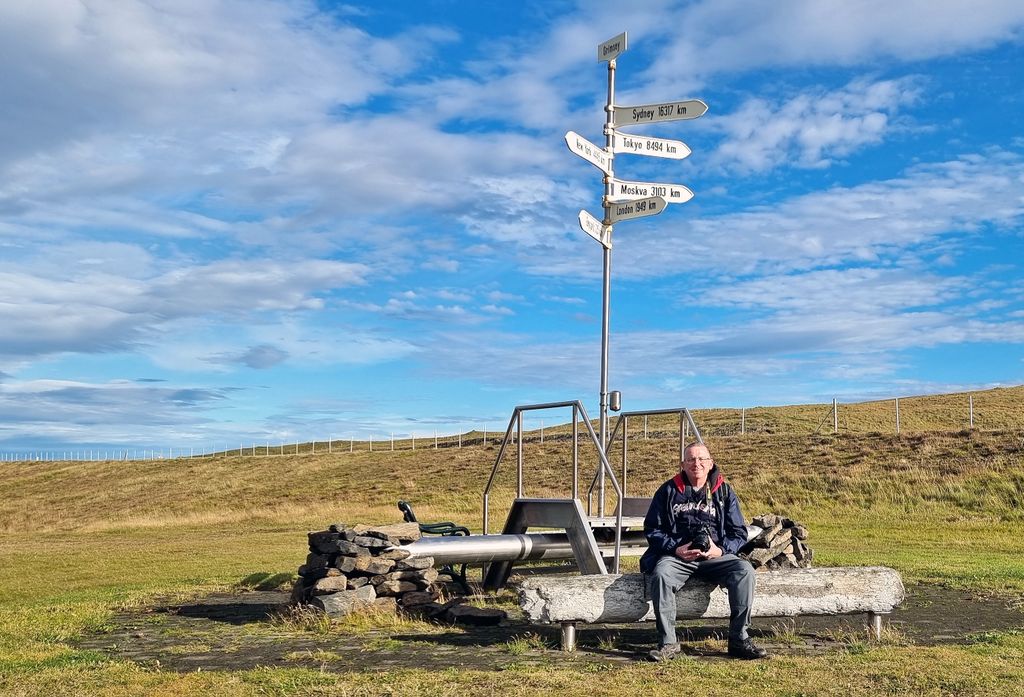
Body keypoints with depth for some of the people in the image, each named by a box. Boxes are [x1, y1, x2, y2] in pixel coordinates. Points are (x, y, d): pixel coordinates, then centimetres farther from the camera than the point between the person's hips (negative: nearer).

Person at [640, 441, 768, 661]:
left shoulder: (724, 492, 11)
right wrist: (675, 548, -11)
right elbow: (652, 529, 6)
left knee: (744, 570, -26)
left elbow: (739, 532, 10)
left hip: (715, 556, 2)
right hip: (676, 555, -1)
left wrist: (721, 550, -11)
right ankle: (668, 643, -25)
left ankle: (739, 639, -16)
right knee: (661, 574, -34)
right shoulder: (668, 491, 8)